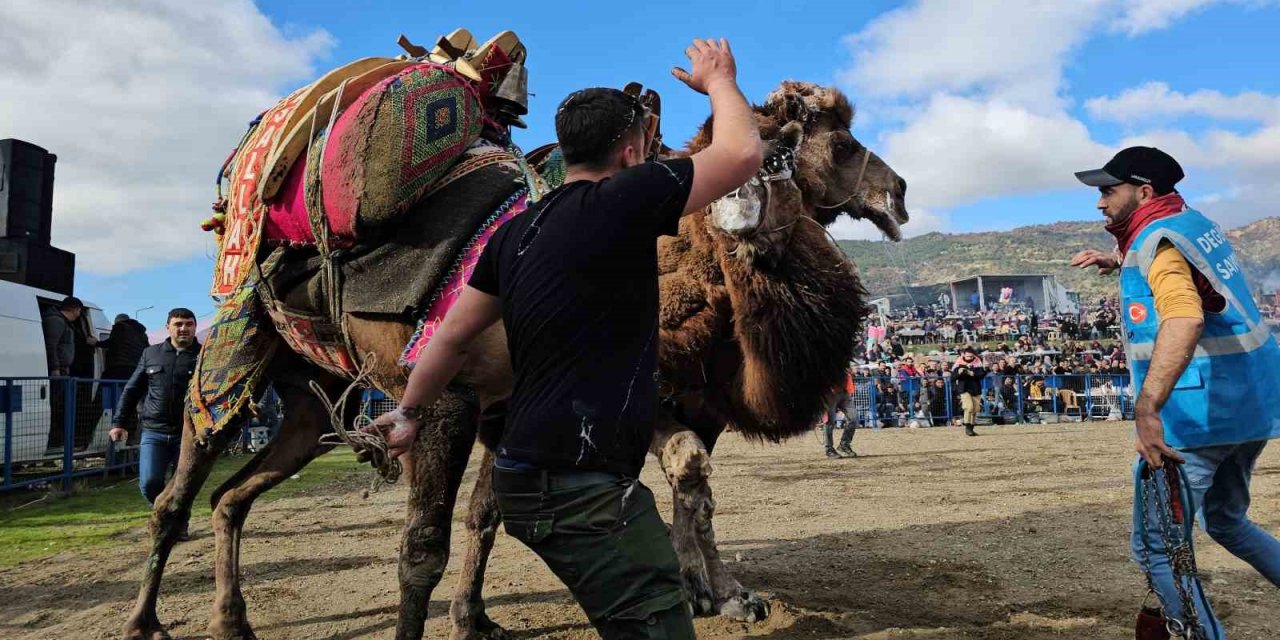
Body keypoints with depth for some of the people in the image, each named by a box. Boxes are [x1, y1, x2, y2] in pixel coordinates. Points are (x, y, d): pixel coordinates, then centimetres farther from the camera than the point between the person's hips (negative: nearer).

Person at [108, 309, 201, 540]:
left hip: (188, 433, -2)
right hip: (154, 433, 2)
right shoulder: (151, 354, 9)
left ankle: (179, 524, 28)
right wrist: (119, 422, 9)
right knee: (149, 482, -7)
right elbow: (132, 390, 14)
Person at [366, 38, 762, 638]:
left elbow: (453, 334, 16)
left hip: (528, 473, 9)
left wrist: (409, 412, 30)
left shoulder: (515, 231, 11)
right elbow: (744, 153, -6)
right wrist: (719, 80, 13)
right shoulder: (622, 201, -11)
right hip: (582, 488, -9)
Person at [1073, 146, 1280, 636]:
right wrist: (1118, 260, 20)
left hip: (1199, 412, -10)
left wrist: (1147, 408, -46)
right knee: (1226, 521, 28)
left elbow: (1184, 318, -36)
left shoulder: (1157, 239, -16)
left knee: (1155, 548, -2)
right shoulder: (1191, 221, 13)